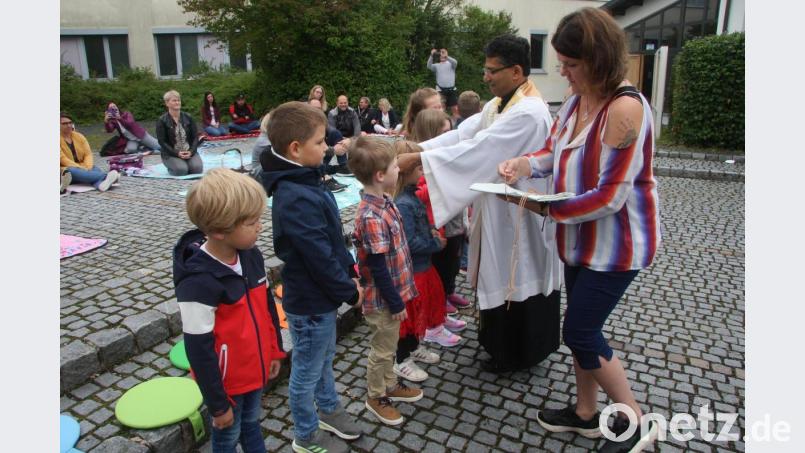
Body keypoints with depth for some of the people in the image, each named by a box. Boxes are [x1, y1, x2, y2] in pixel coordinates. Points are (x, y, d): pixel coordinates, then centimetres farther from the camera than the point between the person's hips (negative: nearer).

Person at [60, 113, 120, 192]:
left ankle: (100, 184, -64)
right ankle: (106, 176, -56)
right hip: (66, 171, -4)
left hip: (82, 168, 4)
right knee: (72, 171, -36)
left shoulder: (79, 136, 10)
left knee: (95, 169, -26)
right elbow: (63, 159, -14)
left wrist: (88, 167, -18)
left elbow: (88, 154, 2)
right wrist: (81, 168, -25)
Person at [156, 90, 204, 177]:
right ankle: (171, 168, 7)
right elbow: (162, 142, -8)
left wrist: (191, 151, -14)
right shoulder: (162, 121, -3)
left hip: (189, 151, 3)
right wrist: (177, 153, -20)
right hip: (171, 154, -3)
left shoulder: (188, 118, 7)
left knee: (197, 168, -24)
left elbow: (195, 137, 3)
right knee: (181, 170, -29)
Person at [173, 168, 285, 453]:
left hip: (254, 368, 6)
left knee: (251, 423, 26)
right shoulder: (199, 282, -30)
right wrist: (217, 404, -14)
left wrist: (275, 351, 12)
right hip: (227, 380, -6)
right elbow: (199, 350, -23)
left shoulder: (251, 255, -9)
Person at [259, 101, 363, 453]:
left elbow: (334, 239, 10)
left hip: (322, 295, 9)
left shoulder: (306, 182, 2)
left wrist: (350, 272, 6)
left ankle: (328, 410, 49)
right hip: (310, 303, -9)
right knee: (307, 371, 12)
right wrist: (350, 291, -14)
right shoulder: (296, 199, -29)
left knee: (324, 358, 27)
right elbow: (319, 257, -26)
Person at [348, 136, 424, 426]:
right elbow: (378, 268, -25)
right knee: (382, 350, 12)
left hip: (393, 292, 9)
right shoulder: (371, 216, -29)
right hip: (382, 300, -9)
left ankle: (389, 385, 45)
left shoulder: (384, 202, 0)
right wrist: (396, 302, -17)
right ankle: (376, 397, 32)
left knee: (389, 345, 26)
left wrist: (398, 297, 16)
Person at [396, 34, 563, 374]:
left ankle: (516, 354, 27)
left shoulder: (528, 113, -24)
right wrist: (417, 148, -14)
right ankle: (500, 340, 39)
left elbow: (478, 149, -30)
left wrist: (418, 157, -29)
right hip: (499, 211, 9)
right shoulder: (498, 104, 7)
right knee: (501, 278, 20)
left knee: (517, 282, 7)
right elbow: (463, 133, -1)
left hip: (519, 216, -9)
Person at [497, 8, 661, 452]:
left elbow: (610, 196, -26)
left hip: (615, 241, -8)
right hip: (581, 237, 8)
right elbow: (554, 151, 13)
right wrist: (526, 164, -8)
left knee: (579, 332, -1)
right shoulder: (575, 100, 0)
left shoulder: (625, 108, -25)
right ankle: (585, 412, 38)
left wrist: (546, 209, -20)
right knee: (581, 327, 17)